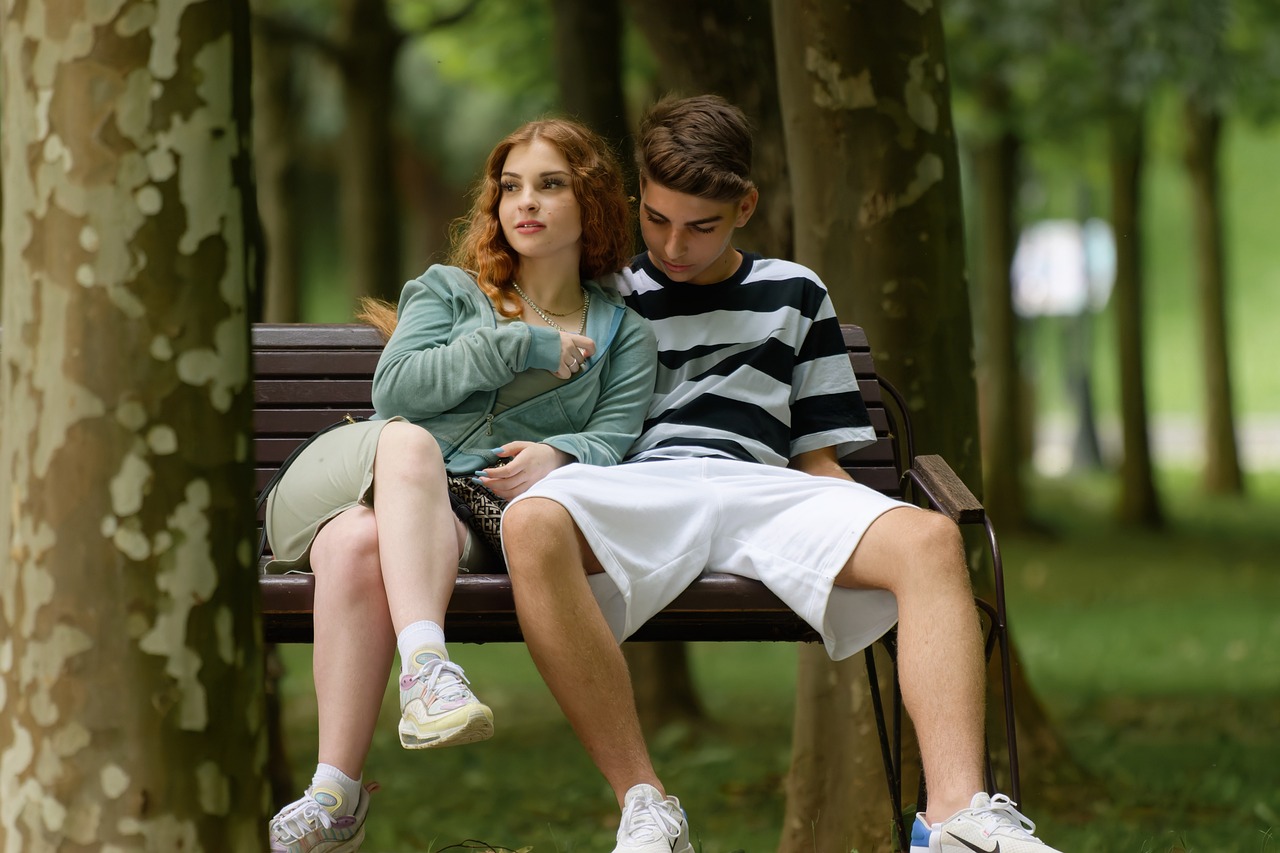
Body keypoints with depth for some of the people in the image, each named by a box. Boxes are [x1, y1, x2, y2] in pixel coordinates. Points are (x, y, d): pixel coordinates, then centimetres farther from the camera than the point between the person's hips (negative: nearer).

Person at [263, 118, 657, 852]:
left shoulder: (625, 336, 24)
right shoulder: (448, 290, 24)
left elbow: (613, 441, 5)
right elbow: (394, 388, 4)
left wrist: (558, 455, -18)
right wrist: (520, 346, 2)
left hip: (475, 515, -1)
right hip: (376, 479, 1)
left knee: (361, 545, -38)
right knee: (410, 439, -39)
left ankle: (336, 791, -45)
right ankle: (428, 667, -53)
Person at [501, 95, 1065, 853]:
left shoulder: (792, 295, 27)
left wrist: (878, 532, 3)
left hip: (763, 490, 2)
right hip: (637, 492, -2)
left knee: (932, 539, -29)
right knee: (533, 525, -40)